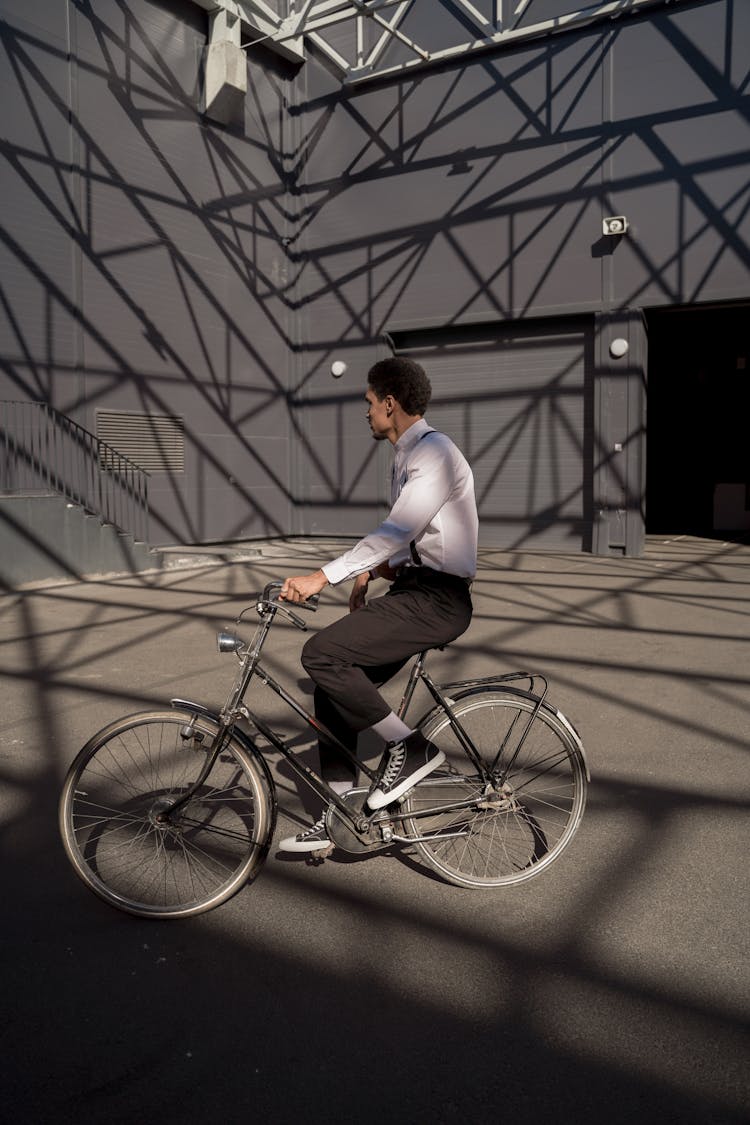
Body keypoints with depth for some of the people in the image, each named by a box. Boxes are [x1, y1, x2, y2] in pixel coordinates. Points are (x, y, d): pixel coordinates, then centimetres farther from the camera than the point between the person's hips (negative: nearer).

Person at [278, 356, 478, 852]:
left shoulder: (435, 453, -14)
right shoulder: (409, 455, 19)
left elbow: (396, 532, -25)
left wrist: (321, 577, -29)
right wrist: (371, 572, 8)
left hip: (437, 600, -10)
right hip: (414, 591, 10)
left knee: (322, 654, -21)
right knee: (335, 680, 5)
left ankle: (411, 747, -6)